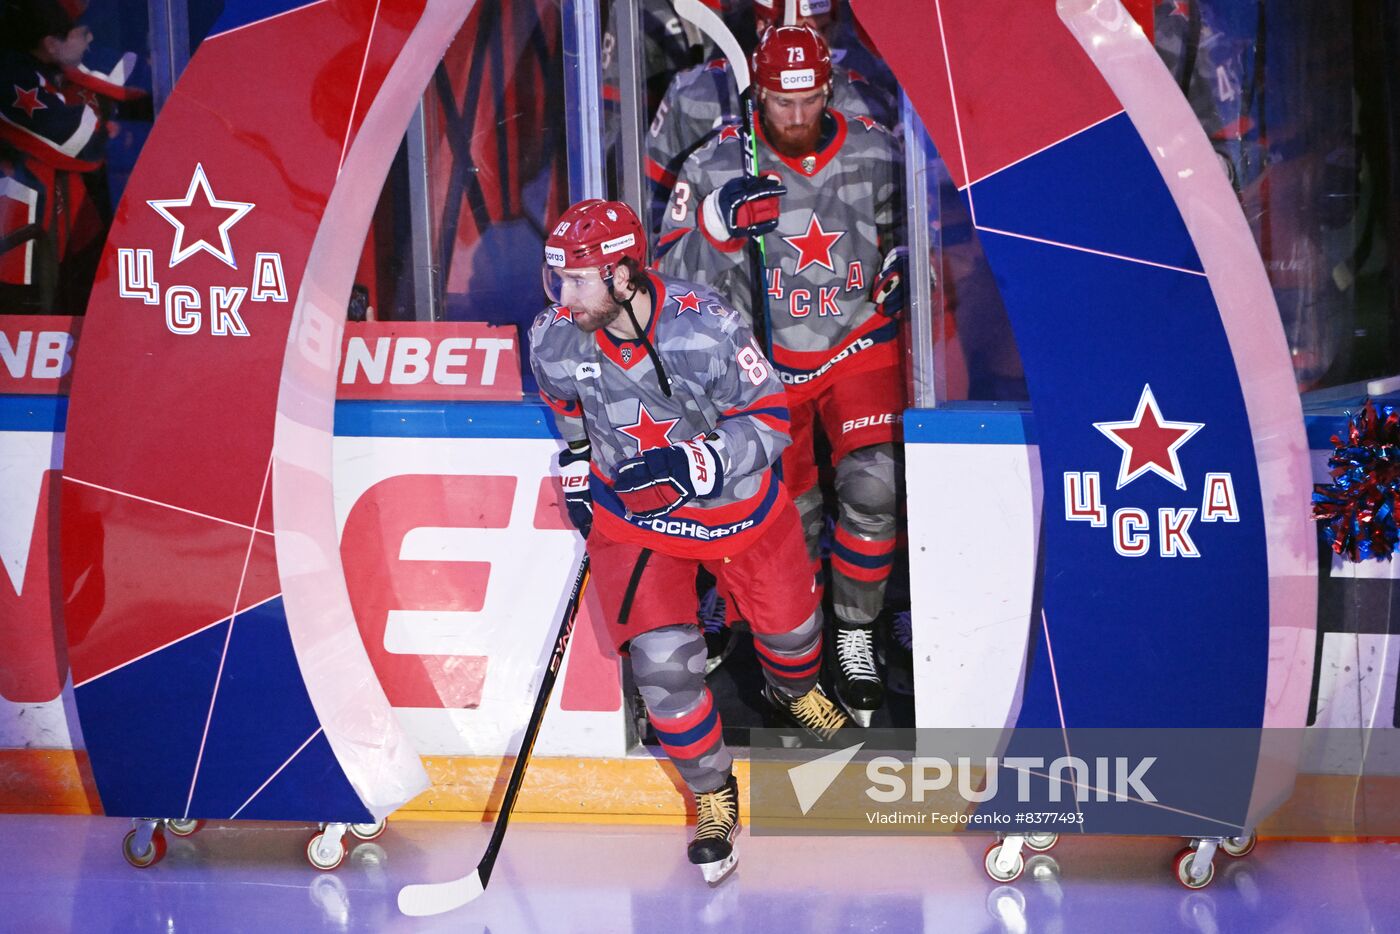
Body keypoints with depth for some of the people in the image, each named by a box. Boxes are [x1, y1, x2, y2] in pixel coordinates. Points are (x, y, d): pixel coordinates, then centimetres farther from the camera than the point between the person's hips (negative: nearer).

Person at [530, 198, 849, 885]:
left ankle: (792, 690, 57)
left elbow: (770, 420, -23)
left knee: (789, 622, 17)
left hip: (734, 501, -1)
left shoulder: (704, 325, -29)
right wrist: (577, 466, 10)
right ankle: (712, 792, 13)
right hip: (630, 513, 1)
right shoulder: (554, 341, -17)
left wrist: (689, 462, -35)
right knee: (661, 659, -12)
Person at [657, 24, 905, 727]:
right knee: (791, 512, 4)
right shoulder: (719, 166, -12)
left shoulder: (875, 153, -7)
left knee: (871, 486, -17)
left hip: (861, 343, 0)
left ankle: (856, 637, 3)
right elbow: (678, 277, -12)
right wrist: (720, 222, -30)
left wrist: (903, 262, -7)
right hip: (769, 358, 0)